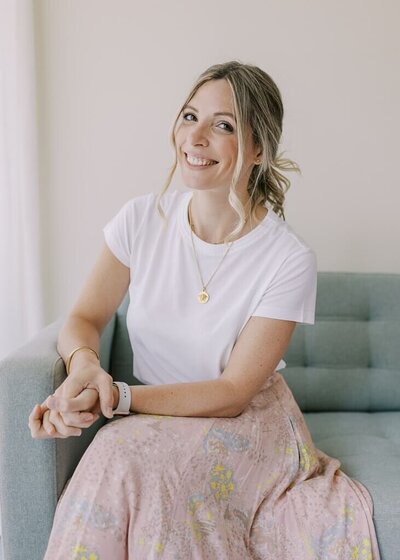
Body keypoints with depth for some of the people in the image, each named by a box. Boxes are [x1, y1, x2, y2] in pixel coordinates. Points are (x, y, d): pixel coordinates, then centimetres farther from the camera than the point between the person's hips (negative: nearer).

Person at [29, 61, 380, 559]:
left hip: (246, 422, -2)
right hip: (150, 419, 3)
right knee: (114, 457, -31)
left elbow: (233, 392, -16)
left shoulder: (289, 260, -17)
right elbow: (85, 318, -1)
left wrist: (118, 398, -26)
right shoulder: (142, 219, -8)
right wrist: (84, 364, -26)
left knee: (124, 461, -30)